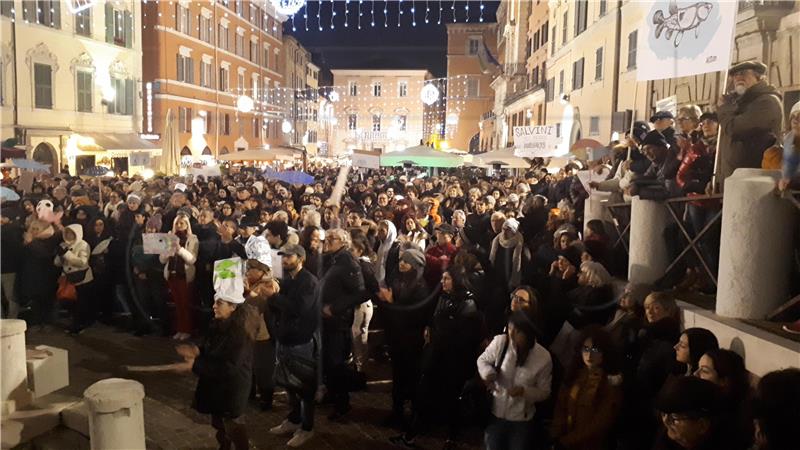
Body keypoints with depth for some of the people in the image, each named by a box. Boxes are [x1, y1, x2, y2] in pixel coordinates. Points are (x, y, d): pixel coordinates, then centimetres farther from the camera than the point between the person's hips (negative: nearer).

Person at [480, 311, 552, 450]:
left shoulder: (543, 357, -18)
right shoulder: (500, 342, -18)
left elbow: (544, 392, -6)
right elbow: (482, 360, 0)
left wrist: (524, 391, -24)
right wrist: (488, 373, -22)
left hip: (521, 419, -1)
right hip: (496, 413, 1)